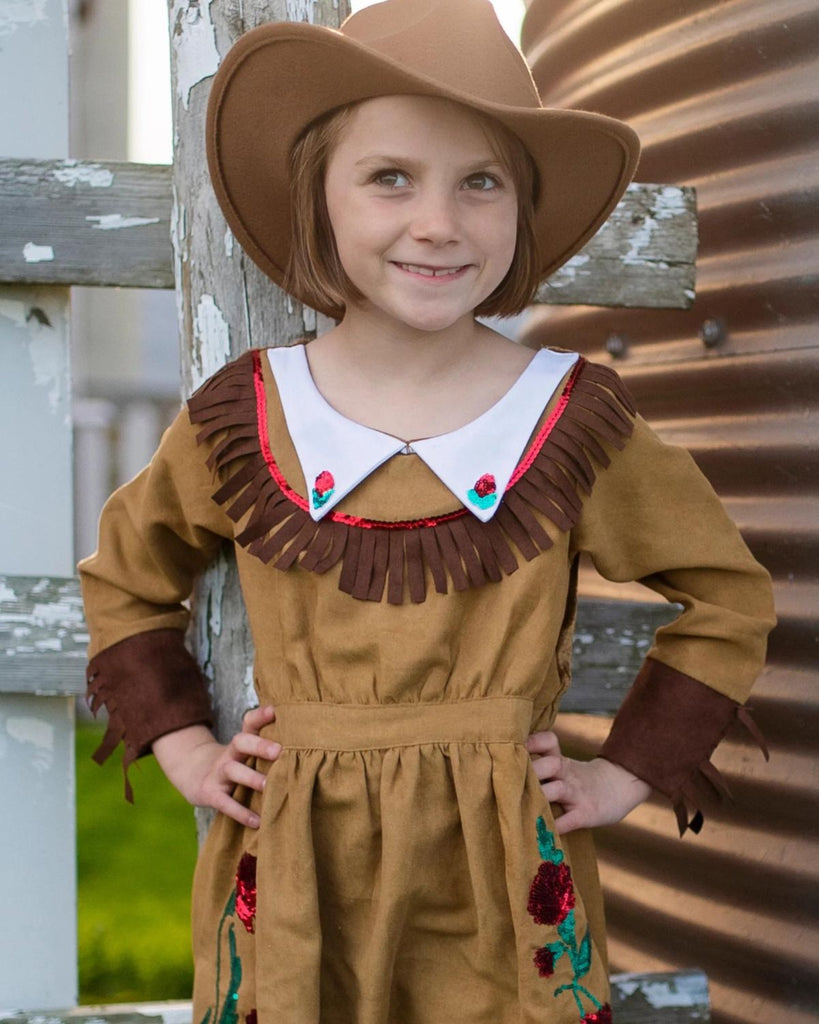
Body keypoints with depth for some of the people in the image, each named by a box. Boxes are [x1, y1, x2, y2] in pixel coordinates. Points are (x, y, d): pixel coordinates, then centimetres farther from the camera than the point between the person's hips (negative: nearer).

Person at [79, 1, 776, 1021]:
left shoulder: (575, 421, -6)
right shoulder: (242, 419, -3)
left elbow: (729, 596, 7)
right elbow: (123, 578, 15)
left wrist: (627, 774, 2)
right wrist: (182, 746, 5)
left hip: (502, 897, 0)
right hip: (293, 881, 1)